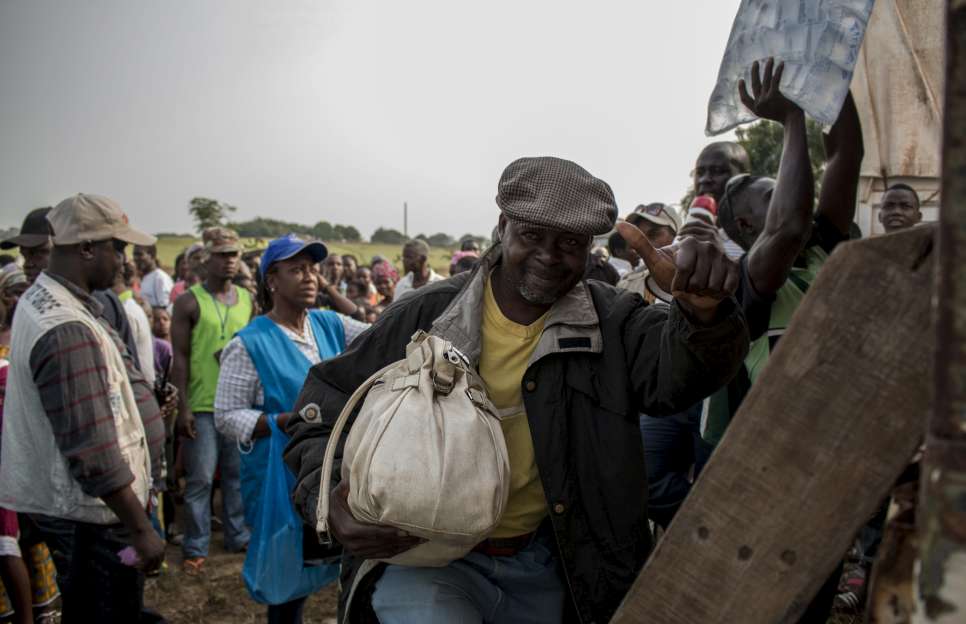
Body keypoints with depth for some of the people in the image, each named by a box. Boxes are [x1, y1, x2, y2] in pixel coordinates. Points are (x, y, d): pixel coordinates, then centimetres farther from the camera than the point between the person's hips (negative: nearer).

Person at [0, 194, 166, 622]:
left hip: (82, 504, 10)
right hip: (101, 510, -10)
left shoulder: (41, 300, 6)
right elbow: (93, 451, -28)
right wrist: (141, 530, -22)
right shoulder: (68, 330, -27)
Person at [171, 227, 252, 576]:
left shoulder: (247, 299, 8)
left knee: (238, 474, 13)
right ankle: (196, 549, 15)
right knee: (200, 479, 2)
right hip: (202, 406, -4)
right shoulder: (190, 302, -5)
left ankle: (238, 536, 27)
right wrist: (183, 407, -11)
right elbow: (180, 358, -7)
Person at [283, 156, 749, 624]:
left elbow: (675, 372, -26)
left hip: (544, 571, 3)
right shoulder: (426, 316, -10)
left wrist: (704, 313, -48)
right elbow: (324, 405, -4)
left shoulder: (610, 321, -6)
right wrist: (329, 498, -21)